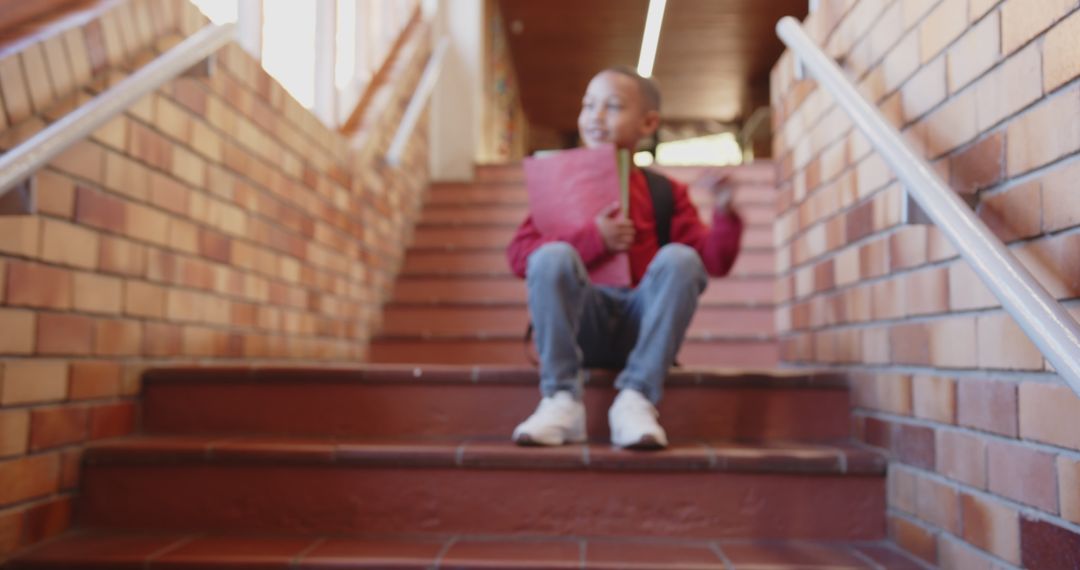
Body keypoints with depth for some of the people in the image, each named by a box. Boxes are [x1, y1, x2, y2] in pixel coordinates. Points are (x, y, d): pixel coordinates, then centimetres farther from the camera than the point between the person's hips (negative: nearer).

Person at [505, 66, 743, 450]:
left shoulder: (665, 192, 12)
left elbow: (714, 261, 4)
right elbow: (518, 254, -2)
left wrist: (724, 215, -16)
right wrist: (592, 240, -14)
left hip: (641, 321, 1)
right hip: (581, 325, 0)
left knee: (680, 258, -24)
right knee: (553, 255, -26)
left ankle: (636, 398, -25)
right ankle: (562, 400, -25)